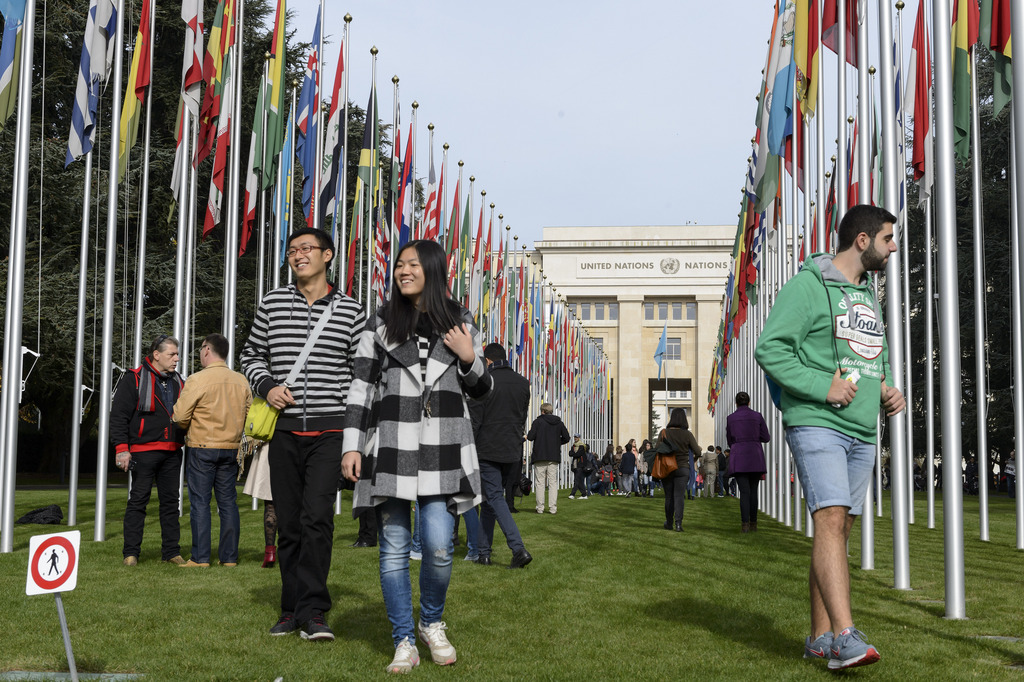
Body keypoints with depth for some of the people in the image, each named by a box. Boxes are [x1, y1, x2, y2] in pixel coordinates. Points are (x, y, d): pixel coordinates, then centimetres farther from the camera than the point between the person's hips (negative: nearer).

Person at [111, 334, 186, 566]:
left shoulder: (177, 382, 15)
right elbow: (118, 415, -7)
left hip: (172, 452, 6)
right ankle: (131, 553, 4)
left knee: (171, 500, 7)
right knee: (138, 500, -2)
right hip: (144, 451, -6)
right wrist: (121, 448, -14)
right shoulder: (134, 379, -4)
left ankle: (171, 551, 13)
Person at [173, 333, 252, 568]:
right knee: (228, 502, 8)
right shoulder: (241, 381, 4)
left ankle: (200, 557, -1)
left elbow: (180, 416, -11)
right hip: (230, 449, 5)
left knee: (200, 502, 0)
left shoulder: (197, 380, -12)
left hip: (201, 448, -5)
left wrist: (190, 430, 10)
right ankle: (229, 556, 8)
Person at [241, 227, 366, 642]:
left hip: (329, 429, -2)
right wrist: (267, 386, -3)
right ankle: (292, 608, 17)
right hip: (285, 429, 2)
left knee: (317, 518, -12)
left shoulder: (349, 311, 5)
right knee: (288, 522, 7)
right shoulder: (272, 303, 9)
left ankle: (313, 612, -7)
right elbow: (251, 355, 17)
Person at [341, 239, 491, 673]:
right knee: (394, 549, 2)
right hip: (390, 447, 0)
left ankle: (432, 624, 21)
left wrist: (469, 359, -4)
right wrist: (352, 445, -3)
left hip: (441, 450, 0)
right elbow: (362, 385, 5)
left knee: (438, 548, -6)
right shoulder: (382, 323, 7)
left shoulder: (459, 323, 11)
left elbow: (480, 390, 17)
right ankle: (404, 643, 14)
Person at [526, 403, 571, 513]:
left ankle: (540, 507, -1)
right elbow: (566, 438, 7)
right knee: (553, 482, 5)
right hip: (554, 457, 3)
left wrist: (528, 433, 12)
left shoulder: (538, 421, -3)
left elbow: (530, 437, -10)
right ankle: (553, 508, 0)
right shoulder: (559, 423, 8)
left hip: (540, 456, -3)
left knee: (539, 482, 1)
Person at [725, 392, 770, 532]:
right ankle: (753, 523, 13)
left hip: (738, 458, -1)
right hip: (756, 458, 1)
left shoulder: (731, 418, 4)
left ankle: (745, 525, -15)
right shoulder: (757, 416, 4)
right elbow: (766, 438, 7)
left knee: (744, 491, -5)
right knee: (753, 490, 11)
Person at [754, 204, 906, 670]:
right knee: (830, 521, -19)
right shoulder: (807, 286, -6)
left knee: (839, 530, 8)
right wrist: (822, 388, -20)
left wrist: (887, 392, 7)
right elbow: (769, 349, -13)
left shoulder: (868, 295, 19)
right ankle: (845, 637, -26)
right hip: (815, 423, -8)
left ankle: (820, 637, 15)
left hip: (861, 431, 8)